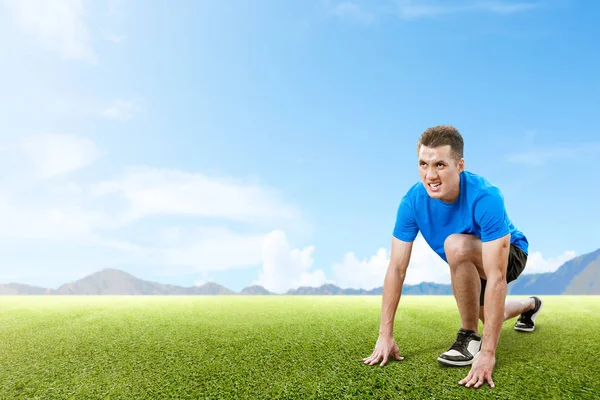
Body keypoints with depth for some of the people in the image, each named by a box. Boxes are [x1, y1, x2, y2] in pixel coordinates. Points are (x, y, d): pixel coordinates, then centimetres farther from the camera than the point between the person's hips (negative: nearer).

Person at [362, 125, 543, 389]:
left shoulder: (485, 197, -40)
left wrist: (488, 353, -45)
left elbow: (496, 277, -42)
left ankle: (470, 337, -17)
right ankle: (530, 305, 62)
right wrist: (385, 335, -27)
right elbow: (396, 269, -24)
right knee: (489, 318, 28)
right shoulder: (412, 201, -27)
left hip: (510, 255, -5)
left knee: (456, 245, -38)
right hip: (468, 265, 6)